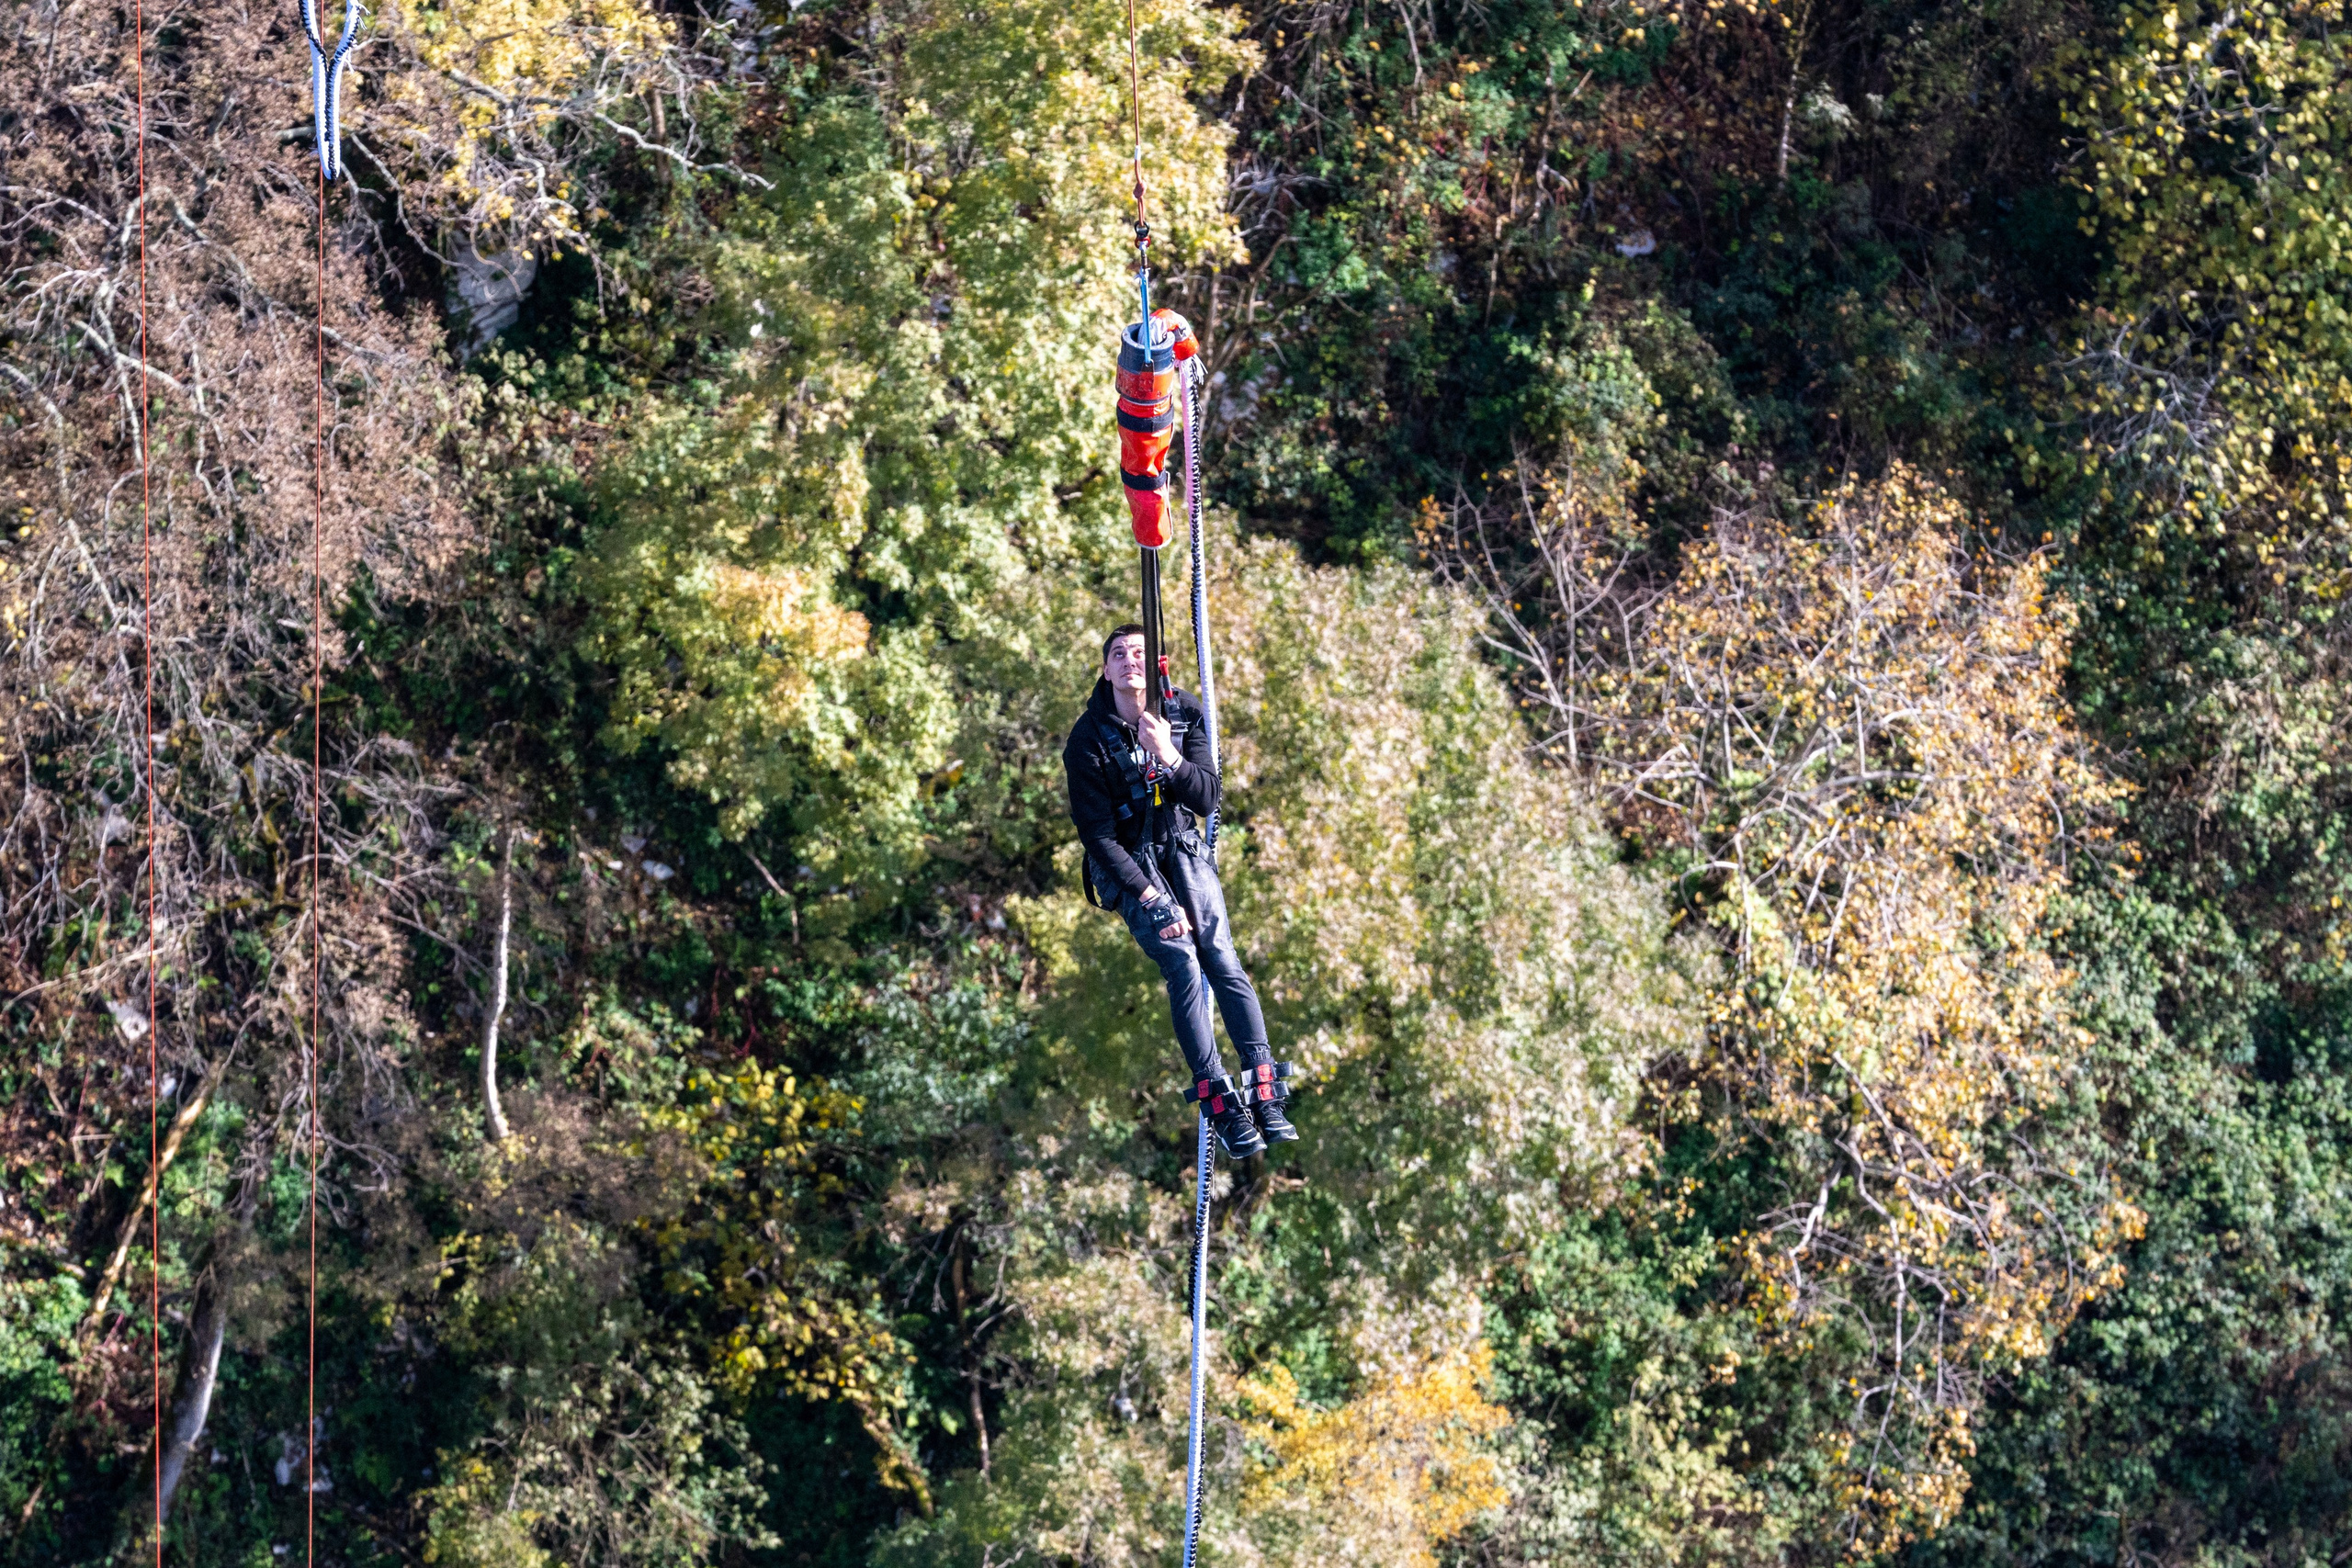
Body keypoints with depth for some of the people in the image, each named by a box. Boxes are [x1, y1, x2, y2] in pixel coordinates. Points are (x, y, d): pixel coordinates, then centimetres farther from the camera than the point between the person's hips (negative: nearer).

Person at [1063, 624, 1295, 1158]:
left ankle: (1264, 1093, -20)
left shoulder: (1184, 716, -3)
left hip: (1182, 848, 3)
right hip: (1128, 864, -3)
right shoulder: (1088, 739, -13)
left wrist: (1169, 759, -30)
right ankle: (1221, 1105, -19)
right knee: (1184, 965, -21)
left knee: (1222, 957, -17)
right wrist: (1152, 900, -20)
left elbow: (1209, 797, -10)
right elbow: (1098, 833, -14)